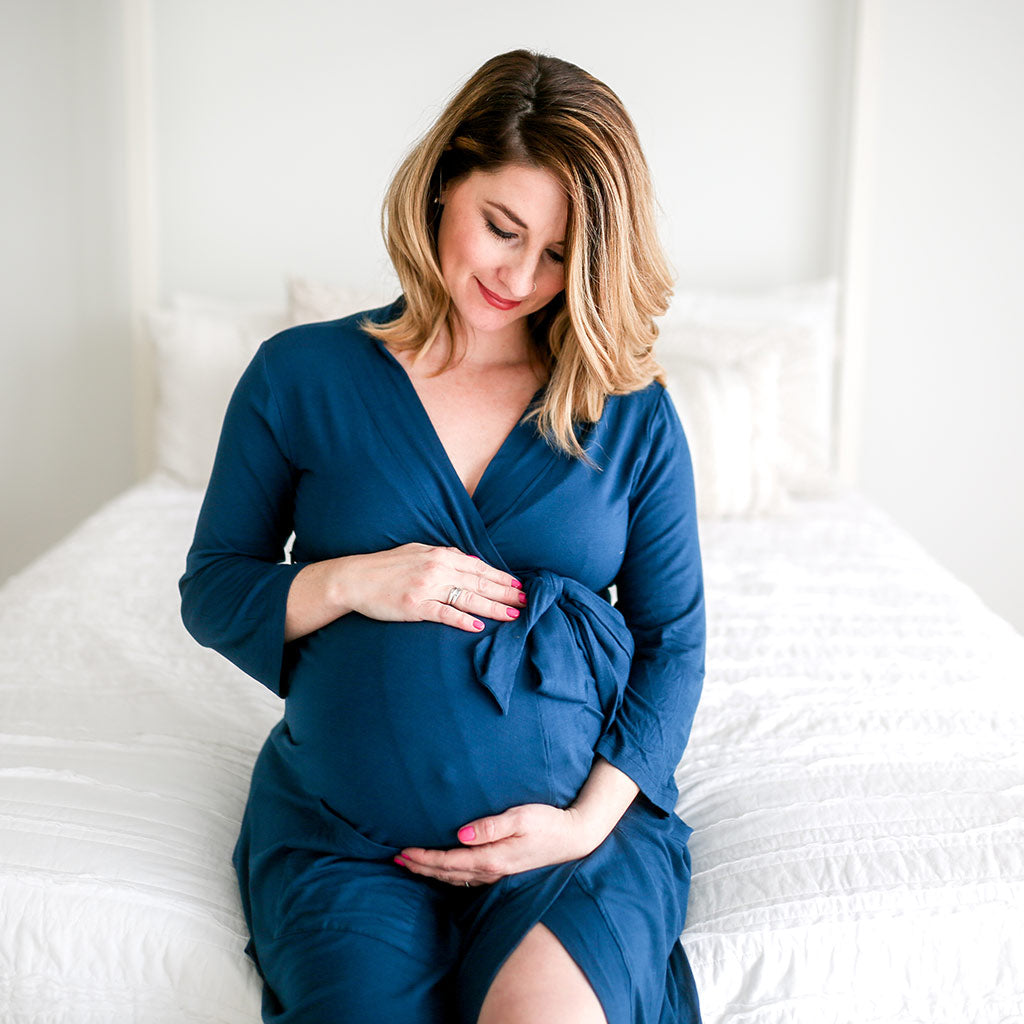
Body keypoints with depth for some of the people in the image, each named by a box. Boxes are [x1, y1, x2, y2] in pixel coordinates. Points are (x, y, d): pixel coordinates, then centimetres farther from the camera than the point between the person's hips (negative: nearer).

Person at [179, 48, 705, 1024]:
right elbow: (210, 592, 8)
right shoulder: (301, 374, 2)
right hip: (342, 829, 1)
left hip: (578, 812, 0)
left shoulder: (631, 413, 3)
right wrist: (349, 582, -12)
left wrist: (590, 817, -8)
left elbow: (673, 642, 5)